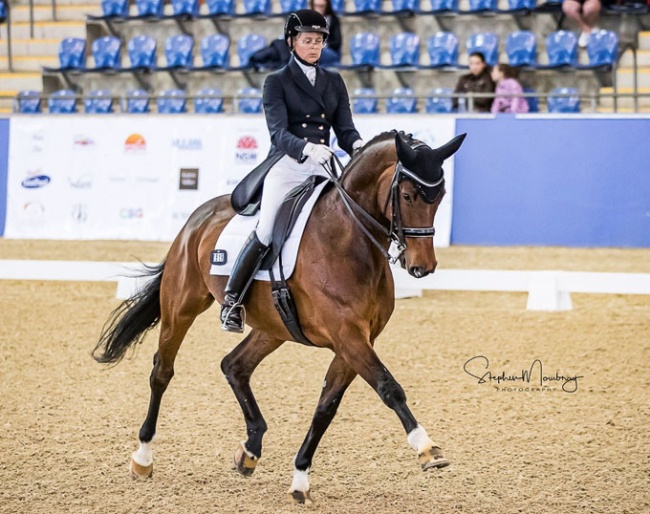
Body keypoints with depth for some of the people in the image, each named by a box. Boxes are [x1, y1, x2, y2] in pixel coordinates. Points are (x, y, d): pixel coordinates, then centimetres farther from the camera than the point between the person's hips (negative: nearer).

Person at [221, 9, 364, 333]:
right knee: (264, 234, -14)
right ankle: (231, 301, -4)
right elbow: (278, 132, -11)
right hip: (287, 167, -4)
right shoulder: (277, 82, 3)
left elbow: (345, 129, 7)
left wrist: (358, 146, -17)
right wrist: (305, 148, -31)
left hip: (323, 168, 4)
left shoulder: (334, 82, 16)